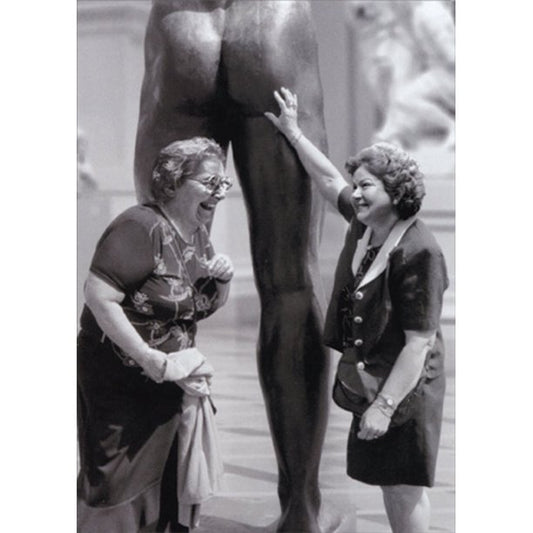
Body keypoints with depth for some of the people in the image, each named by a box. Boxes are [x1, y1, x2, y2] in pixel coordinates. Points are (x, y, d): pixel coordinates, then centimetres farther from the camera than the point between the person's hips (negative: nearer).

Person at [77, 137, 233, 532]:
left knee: (168, 493, 12)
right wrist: (153, 361, -27)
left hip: (173, 381, 8)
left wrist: (223, 281, -3)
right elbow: (99, 297, -27)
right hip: (120, 381, -8)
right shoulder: (141, 228, -20)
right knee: (121, 494, 0)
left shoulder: (199, 235, 7)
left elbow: (206, 307, 20)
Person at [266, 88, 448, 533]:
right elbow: (330, 180, 21)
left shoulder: (418, 253, -24)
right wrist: (293, 132, 25)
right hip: (370, 375, 8)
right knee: (387, 480, 15)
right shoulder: (365, 224, 1)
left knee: (403, 484, -2)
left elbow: (419, 342, -25)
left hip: (404, 384, -8)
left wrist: (384, 406, -26)